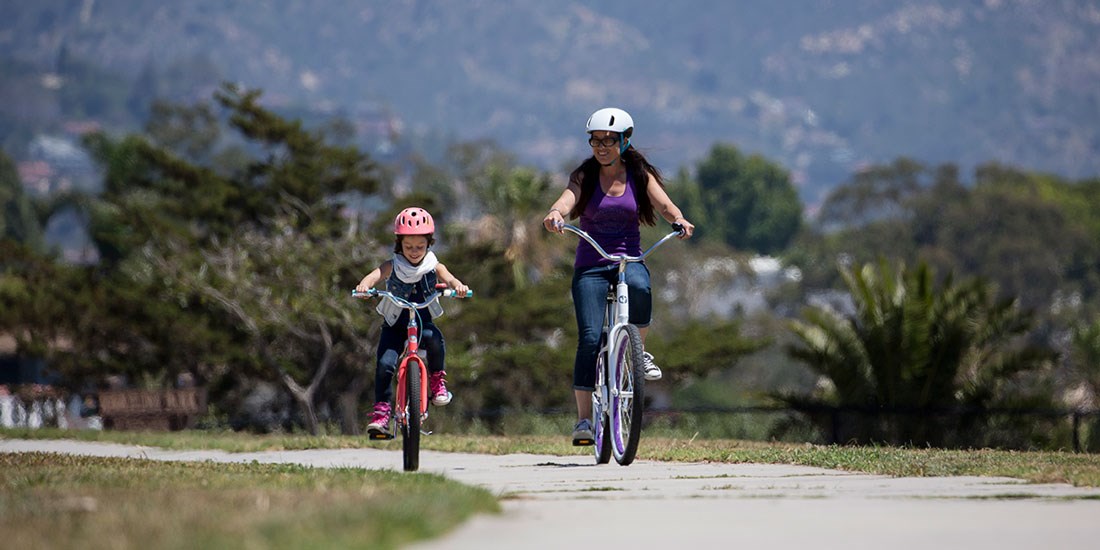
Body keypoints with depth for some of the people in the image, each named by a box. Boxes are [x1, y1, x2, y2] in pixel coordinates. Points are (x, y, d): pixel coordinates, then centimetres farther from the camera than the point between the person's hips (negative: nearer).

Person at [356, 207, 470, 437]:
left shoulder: (433, 266, -3)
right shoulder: (393, 266, -7)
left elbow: (449, 278, -20)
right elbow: (376, 274, -25)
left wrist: (458, 286, -45)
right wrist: (364, 285, -49)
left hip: (423, 321, 0)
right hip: (395, 325, 0)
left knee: (433, 337, -33)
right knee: (385, 364, -19)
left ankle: (437, 380, -12)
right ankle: (381, 410, -9)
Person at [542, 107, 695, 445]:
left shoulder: (640, 175, 4)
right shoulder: (585, 176, 2)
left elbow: (663, 203, -10)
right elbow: (567, 199, -16)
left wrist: (679, 220, -33)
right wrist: (555, 214, -40)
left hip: (629, 258, 0)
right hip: (591, 264, 0)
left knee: (639, 289, -36)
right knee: (589, 338, -14)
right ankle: (584, 419, -9)